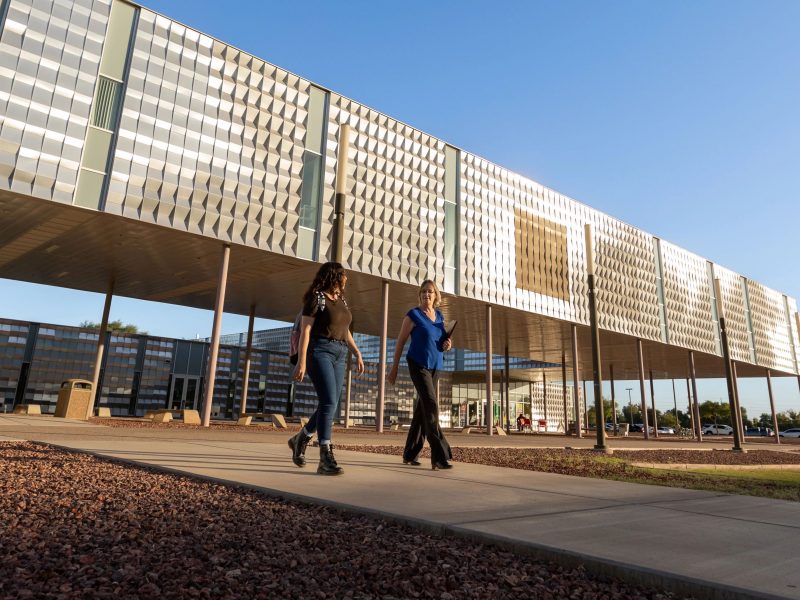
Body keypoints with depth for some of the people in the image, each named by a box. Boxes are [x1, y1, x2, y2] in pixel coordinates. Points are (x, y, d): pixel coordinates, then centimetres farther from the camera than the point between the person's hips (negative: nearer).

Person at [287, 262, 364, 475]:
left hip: (339, 355, 8)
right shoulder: (316, 298, -5)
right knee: (329, 402, -18)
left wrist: (358, 354, 13)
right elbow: (305, 330, -10)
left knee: (329, 405, 6)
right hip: (319, 351, -7)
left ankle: (300, 439, 28)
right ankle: (325, 459, -17)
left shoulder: (341, 300, 18)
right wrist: (301, 362, -17)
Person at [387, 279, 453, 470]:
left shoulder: (440, 316, 11)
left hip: (435, 367, 7)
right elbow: (400, 342, -4)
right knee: (431, 405, -17)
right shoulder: (413, 315, -6)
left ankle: (410, 454, 19)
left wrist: (447, 344, -2)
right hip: (418, 365, -6)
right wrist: (393, 369, -4)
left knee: (422, 408, 9)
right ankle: (439, 456, -18)